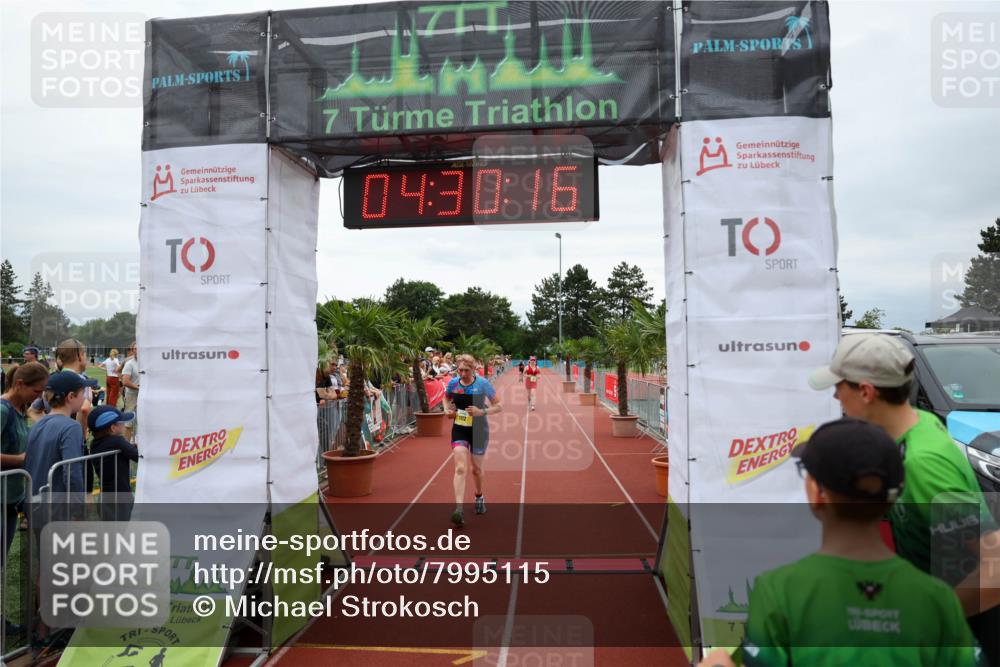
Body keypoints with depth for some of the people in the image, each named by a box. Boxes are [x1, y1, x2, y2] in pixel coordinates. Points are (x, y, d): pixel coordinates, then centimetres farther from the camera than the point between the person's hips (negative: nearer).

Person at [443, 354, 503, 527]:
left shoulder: (483, 384, -15)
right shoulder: (453, 383, -5)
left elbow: (499, 406, -11)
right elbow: (446, 398, 17)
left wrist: (482, 412, -27)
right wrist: (447, 410, -3)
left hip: (478, 430, -1)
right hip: (459, 430, 1)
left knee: (476, 469, 14)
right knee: (460, 468, -13)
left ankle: (480, 497, 42)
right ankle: (459, 509, -17)